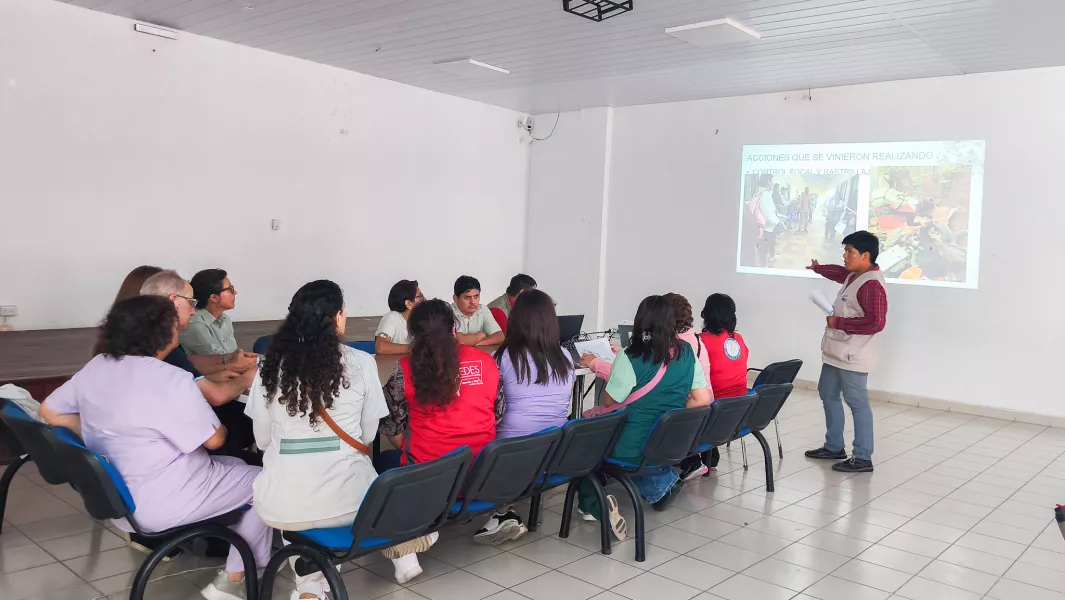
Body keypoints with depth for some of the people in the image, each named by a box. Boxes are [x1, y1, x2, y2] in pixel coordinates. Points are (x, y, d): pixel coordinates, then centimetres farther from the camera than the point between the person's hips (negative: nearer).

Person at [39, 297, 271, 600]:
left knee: (232, 466, 23)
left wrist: (101, 438, 9)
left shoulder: (95, 367, -2)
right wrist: (221, 428, 6)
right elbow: (214, 439, -17)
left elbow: (50, 411, 9)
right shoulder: (171, 380, -25)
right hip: (163, 504, -8)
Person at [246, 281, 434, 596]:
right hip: (345, 498, 0)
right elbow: (367, 436, 2)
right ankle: (403, 557, 36)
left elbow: (263, 440, 6)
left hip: (282, 505, 1)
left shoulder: (271, 365, -1)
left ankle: (310, 586, 20)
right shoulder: (361, 363, -6)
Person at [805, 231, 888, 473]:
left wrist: (839, 322, -20)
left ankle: (863, 458, 3)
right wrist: (818, 268, 54)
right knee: (828, 395, 19)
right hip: (836, 352, 11)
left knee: (857, 404, -5)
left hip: (853, 357, -11)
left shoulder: (872, 285, -21)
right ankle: (834, 447, 31)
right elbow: (839, 272, 35)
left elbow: (876, 322, -28)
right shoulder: (854, 275, 10)